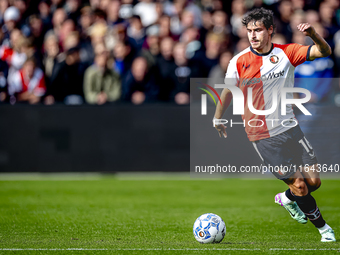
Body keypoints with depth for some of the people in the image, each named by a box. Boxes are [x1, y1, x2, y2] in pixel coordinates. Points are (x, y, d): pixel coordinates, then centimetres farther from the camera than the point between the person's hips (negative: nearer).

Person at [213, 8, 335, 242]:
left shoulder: (287, 53, -2)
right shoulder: (239, 62, -7)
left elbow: (324, 52, -9)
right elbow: (228, 91, 6)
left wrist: (313, 34, -28)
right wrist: (218, 118, 3)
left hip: (289, 128, 3)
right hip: (263, 136, -3)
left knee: (314, 181, 1)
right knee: (300, 186, -6)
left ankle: (288, 199, 34)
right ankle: (323, 227, 16)